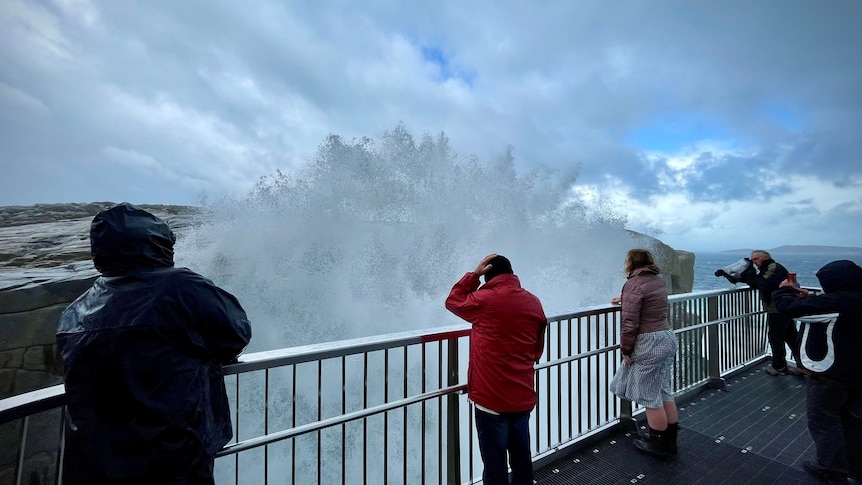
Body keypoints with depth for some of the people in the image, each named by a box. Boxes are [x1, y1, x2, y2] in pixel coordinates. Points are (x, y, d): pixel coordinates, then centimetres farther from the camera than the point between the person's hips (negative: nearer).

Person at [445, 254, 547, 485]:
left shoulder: (485, 299, -15)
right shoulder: (534, 303, 2)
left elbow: (453, 301, 4)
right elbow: (537, 350, 10)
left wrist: (474, 273, 1)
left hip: (492, 399, -5)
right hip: (523, 397, 6)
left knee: (495, 463, 10)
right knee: (522, 458, 22)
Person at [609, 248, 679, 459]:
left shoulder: (634, 283, -17)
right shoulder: (658, 280, 9)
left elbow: (629, 322, -21)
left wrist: (625, 349, -11)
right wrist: (624, 300, 40)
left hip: (649, 343, -9)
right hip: (667, 337, 9)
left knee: (650, 397, 5)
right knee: (664, 392, 19)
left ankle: (659, 445, 20)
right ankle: (670, 440, 32)